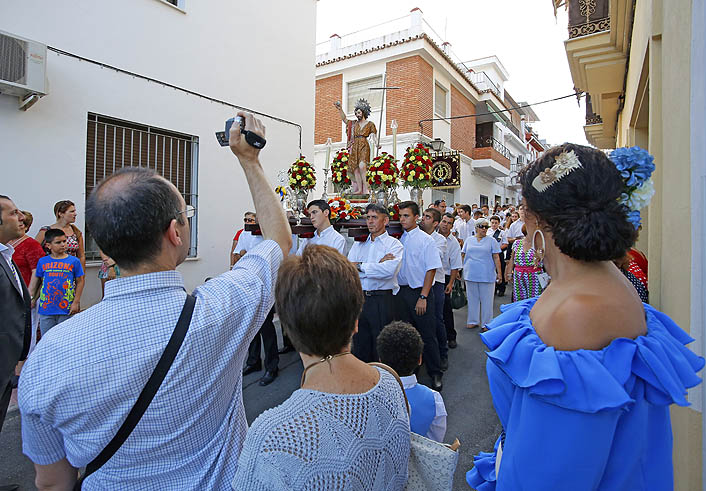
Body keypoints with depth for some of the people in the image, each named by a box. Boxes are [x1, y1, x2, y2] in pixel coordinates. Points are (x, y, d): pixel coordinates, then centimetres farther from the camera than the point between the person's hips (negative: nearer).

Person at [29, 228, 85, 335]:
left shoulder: (74, 261, -3)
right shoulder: (42, 261, 3)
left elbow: (80, 282, -1)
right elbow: (36, 281, 13)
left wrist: (76, 302, -4)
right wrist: (31, 298, 8)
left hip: (66, 310, -2)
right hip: (46, 309, 2)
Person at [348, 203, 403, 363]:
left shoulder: (394, 244, -1)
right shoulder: (358, 244, 13)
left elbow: (389, 270, -21)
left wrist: (360, 266, -13)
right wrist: (377, 265, -12)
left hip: (382, 301, -4)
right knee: (359, 345, 14)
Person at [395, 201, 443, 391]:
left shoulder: (426, 240, -6)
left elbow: (431, 270, -9)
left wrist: (423, 297, -13)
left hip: (420, 292, -4)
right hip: (401, 292, 4)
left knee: (428, 336, 4)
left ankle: (435, 375, 21)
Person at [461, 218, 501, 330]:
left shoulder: (491, 241, 5)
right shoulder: (469, 241, 11)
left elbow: (496, 258, 1)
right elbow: (463, 255, 12)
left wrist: (499, 273, -5)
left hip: (487, 275, -2)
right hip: (470, 274, 2)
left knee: (486, 300, 3)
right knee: (472, 299, 11)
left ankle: (486, 323, 15)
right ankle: (473, 321, 24)